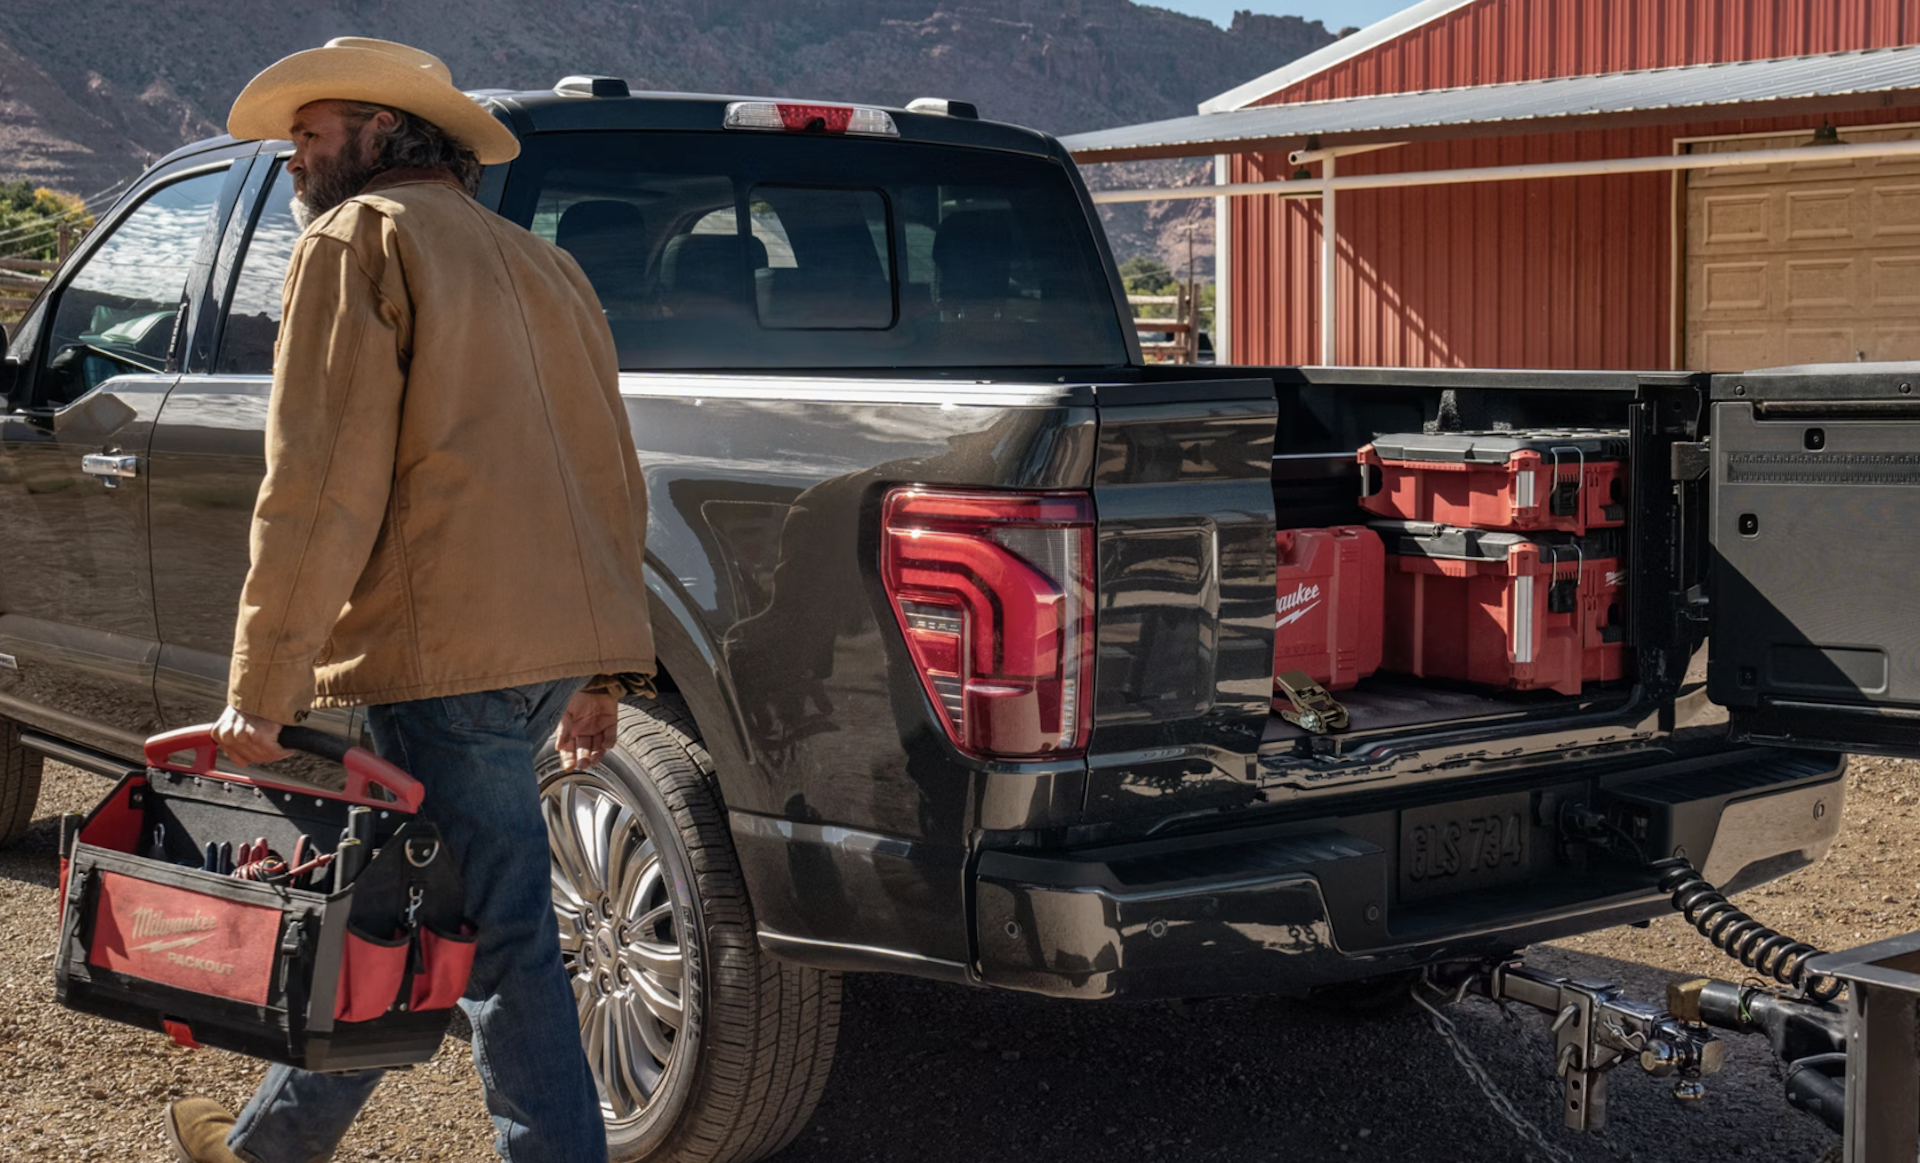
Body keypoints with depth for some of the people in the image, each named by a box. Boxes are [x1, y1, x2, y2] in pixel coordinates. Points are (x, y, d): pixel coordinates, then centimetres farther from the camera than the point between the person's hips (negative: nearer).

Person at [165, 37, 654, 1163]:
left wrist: (263, 688, -12)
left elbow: (322, 484, -12)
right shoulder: (541, 265, 23)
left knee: (504, 942, -1)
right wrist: (607, 667, 24)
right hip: (561, 640, 9)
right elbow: (612, 473, 22)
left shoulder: (361, 237, -2)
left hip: (452, 651, -9)